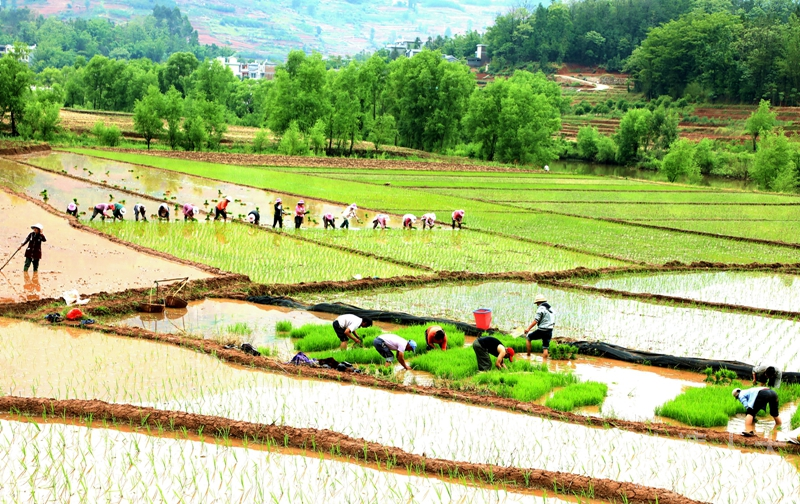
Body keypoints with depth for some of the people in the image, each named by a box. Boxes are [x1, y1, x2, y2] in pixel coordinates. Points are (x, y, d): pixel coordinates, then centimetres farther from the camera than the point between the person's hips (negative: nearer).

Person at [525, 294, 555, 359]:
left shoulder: (541, 308, -9)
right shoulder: (551, 309, 16)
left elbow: (536, 320, -16)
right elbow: (553, 323, 20)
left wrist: (528, 328, -14)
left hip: (541, 331, -7)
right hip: (549, 332, 7)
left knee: (528, 338, 12)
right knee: (545, 349, 10)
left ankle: (528, 355, 9)